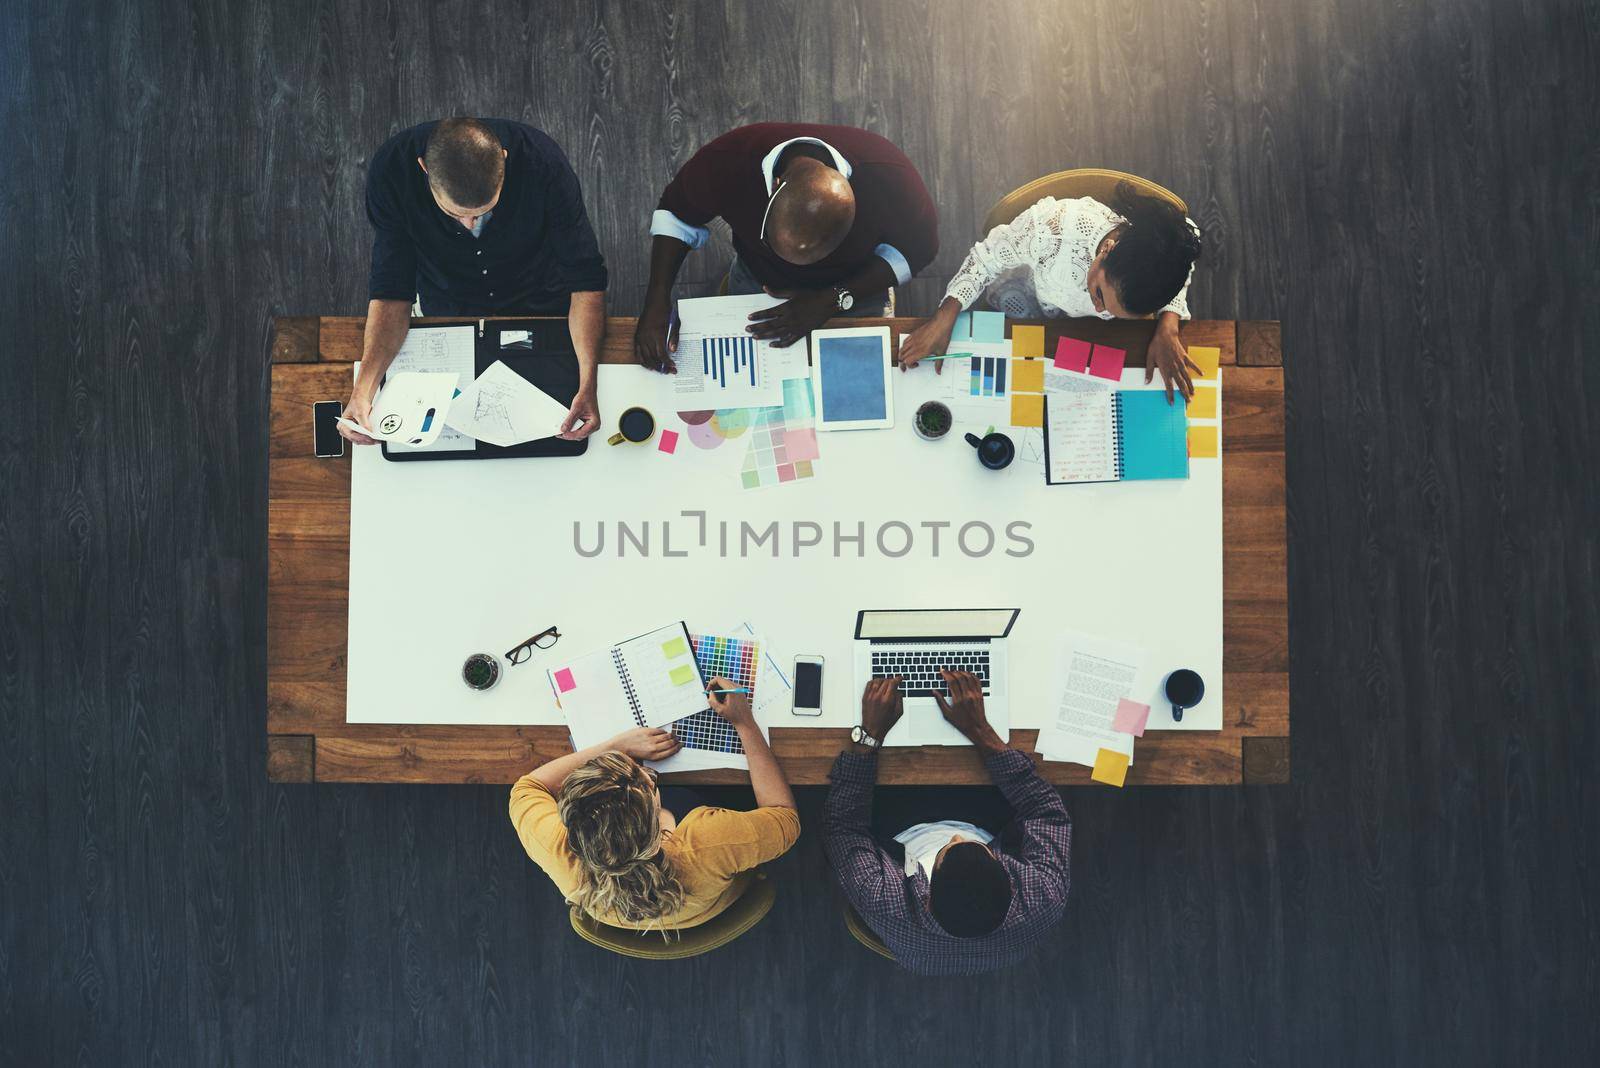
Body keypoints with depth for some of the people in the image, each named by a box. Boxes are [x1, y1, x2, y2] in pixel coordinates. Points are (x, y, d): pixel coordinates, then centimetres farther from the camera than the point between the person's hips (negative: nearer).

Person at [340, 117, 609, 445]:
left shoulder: (542, 162, -32)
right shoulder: (391, 170, -29)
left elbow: (585, 277, -27)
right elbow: (391, 289, -23)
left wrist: (587, 385, -39)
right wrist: (363, 388, -38)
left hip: (538, 303, 0)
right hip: (447, 312, 1)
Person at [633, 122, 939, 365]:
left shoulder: (888, 176, -40)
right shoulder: (728, 160, -37)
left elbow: (917, 245, -21)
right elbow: (676, 213, -17)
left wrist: (833, 300, -31)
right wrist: (657, 302, -29)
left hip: (856, 288, -1)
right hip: (756, 281, 1)